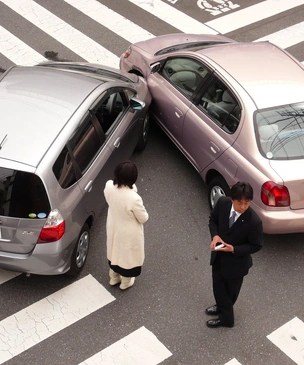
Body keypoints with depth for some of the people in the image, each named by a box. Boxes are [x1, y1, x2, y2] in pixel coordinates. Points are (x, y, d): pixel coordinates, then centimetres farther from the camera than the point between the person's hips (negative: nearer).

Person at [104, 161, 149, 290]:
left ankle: (114, 278, 56)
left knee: (115, 251, 32)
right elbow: (143, 218, -21)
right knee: (127, 255, 24)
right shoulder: (134, 198, -40)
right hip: (128, 233, -5)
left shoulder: (109, 186, -23)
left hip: (113, 228, 5)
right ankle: (125, 282, 51)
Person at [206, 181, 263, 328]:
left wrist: (233, 249, -29)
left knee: (231, 290, 21)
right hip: (218, 254, 4)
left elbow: (256, 246, -18)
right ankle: (222, 307, 55)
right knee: (218, 286, 25)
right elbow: (213, 219, -1)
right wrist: (215, 235, -20)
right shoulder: (223, 202, -21)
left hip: (236, 260, -4)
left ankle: (226, 317, 47)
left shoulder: (254, 221, -33)